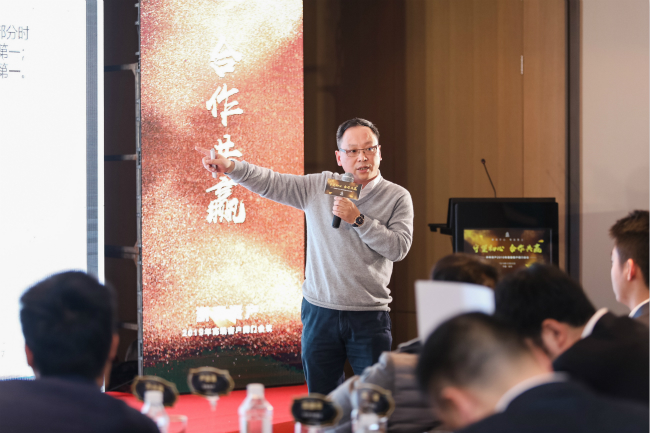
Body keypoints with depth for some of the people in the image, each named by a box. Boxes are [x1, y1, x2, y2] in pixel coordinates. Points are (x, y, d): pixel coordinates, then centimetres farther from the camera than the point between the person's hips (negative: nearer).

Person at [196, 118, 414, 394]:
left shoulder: (397, 196, 0)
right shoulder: (319, 187, 6)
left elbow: (399, 247, -10)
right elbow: (271, 183, 5)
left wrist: (358, 219, -14)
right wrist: (231, 167, -8)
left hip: (369, 317, -2)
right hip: (320, 311, 2)